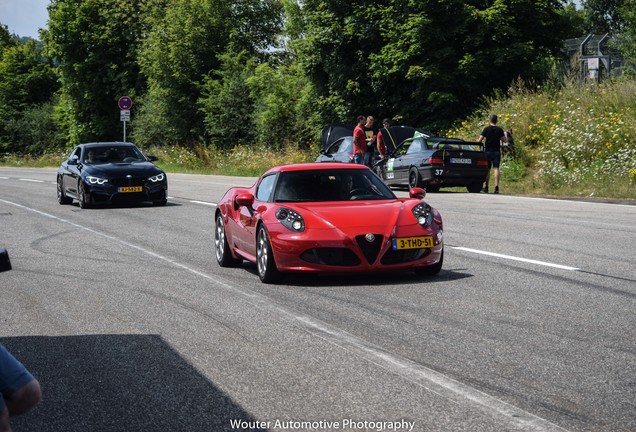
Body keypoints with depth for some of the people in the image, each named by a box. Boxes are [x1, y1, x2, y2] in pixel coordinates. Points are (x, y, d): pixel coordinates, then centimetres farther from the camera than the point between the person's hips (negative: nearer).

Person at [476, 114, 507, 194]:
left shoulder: (486, 129, -5)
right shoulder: (499, 130, 2)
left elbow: (479, 140, -9)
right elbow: (505, 140, 6)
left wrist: (477, 140, 14)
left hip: (488, 151, -1)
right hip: (497, 151, 1)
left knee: (487, 169, 6)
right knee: (496, 169, -3)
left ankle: (486, 187, 10)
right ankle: (496, 187, -13)